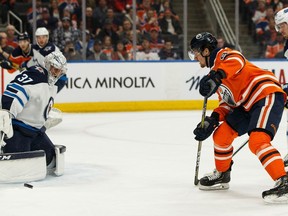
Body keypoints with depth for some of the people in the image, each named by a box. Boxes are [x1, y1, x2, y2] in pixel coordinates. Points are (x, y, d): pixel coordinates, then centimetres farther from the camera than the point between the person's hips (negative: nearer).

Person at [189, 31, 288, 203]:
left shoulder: (223, 55, -4)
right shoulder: (216, 69, 24)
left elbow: (236, 61, -30)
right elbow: (228, 101, 22)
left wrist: (217, 76, -46)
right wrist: (213, 119, 6)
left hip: (267, 95, -10)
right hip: (248, 104, 10)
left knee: (257, 141, -27)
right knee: (221, 134, 12)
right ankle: (222, 175, 30)